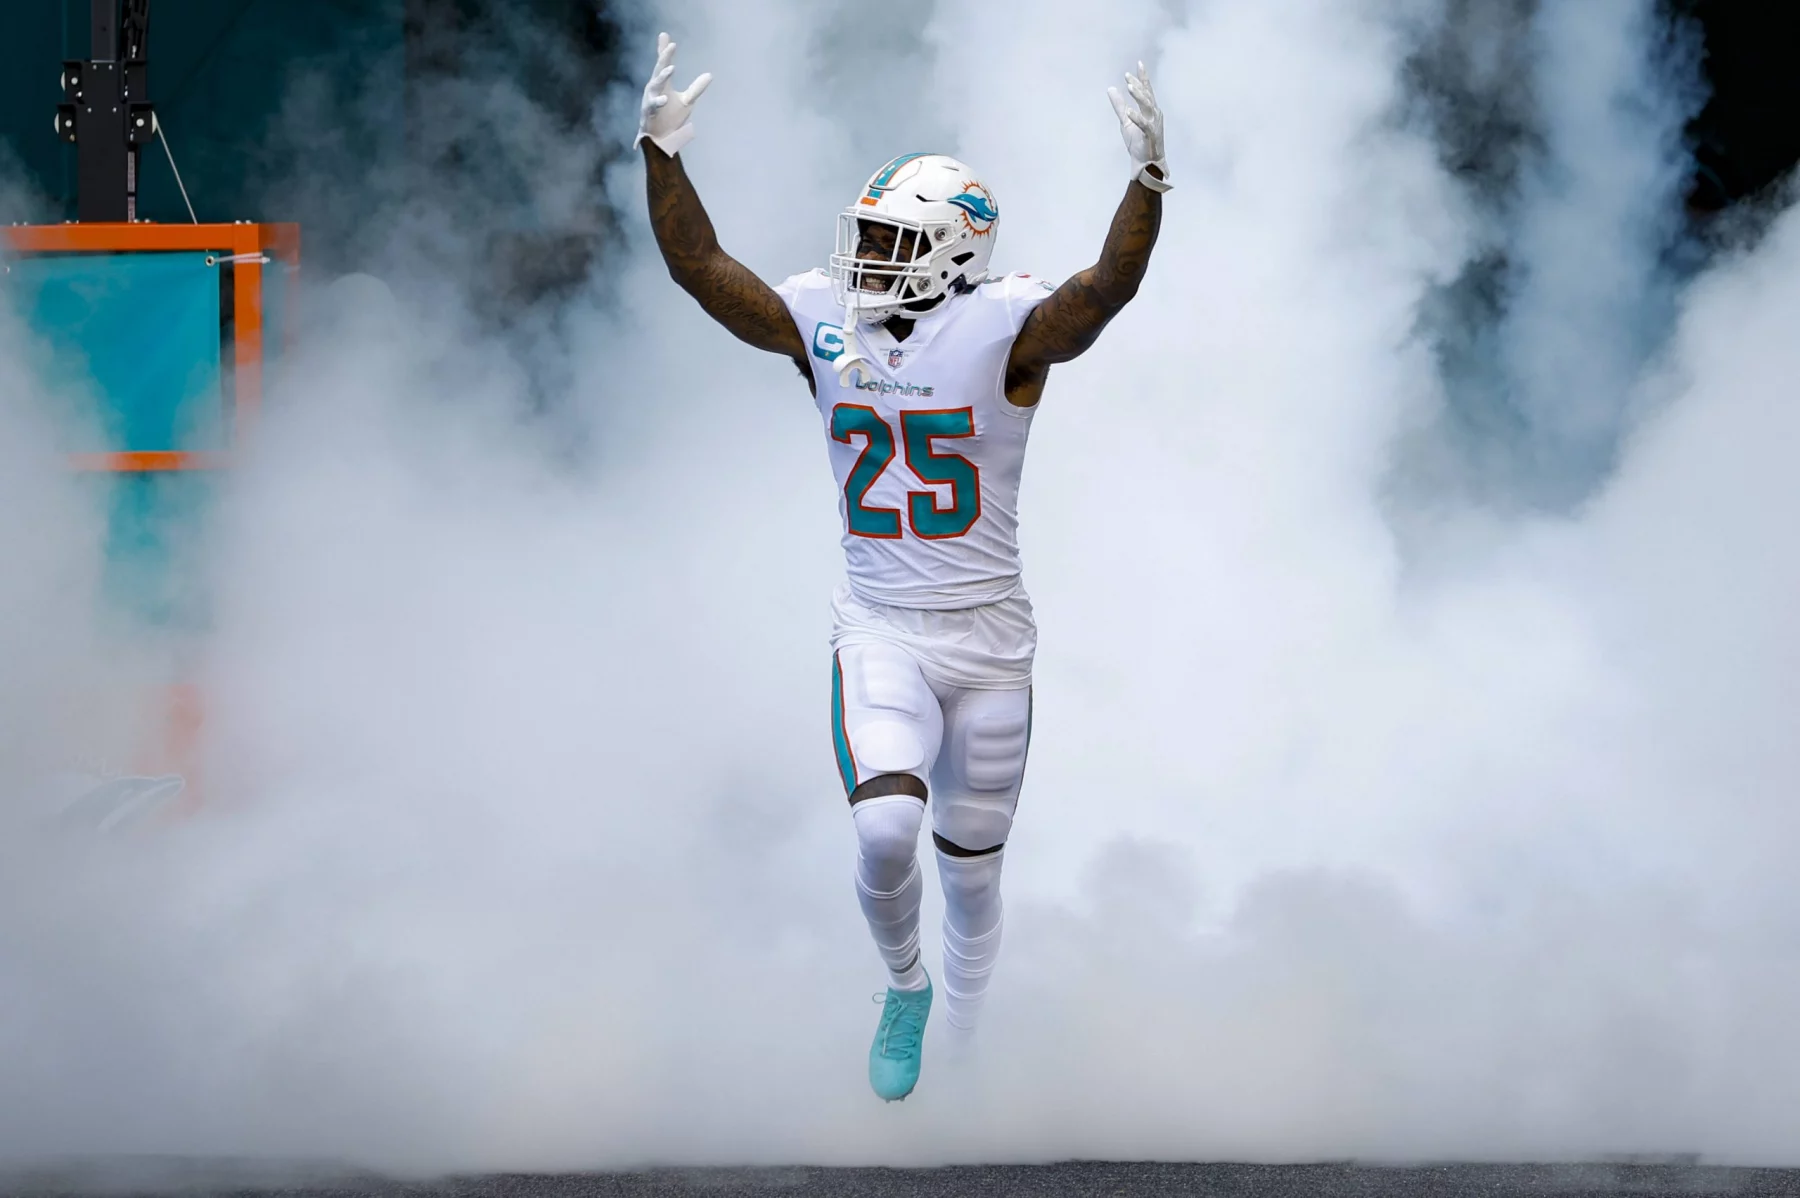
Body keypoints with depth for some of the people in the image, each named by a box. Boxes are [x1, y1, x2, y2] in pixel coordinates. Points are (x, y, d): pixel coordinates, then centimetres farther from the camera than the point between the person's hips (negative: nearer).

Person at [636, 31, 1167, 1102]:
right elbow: (700, 267, -1)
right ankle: (904, 989, 8)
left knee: (970, 862, 11)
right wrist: (662, 155, -12)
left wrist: (1150, 180, -42)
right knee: (886, 831, -21)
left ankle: (963, 1043, 32)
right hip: (880, 631, 1)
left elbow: (1107, 289, -27)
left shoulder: (1004, 334, -11)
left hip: (989, 638, -1)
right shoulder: (826, 324, 0)